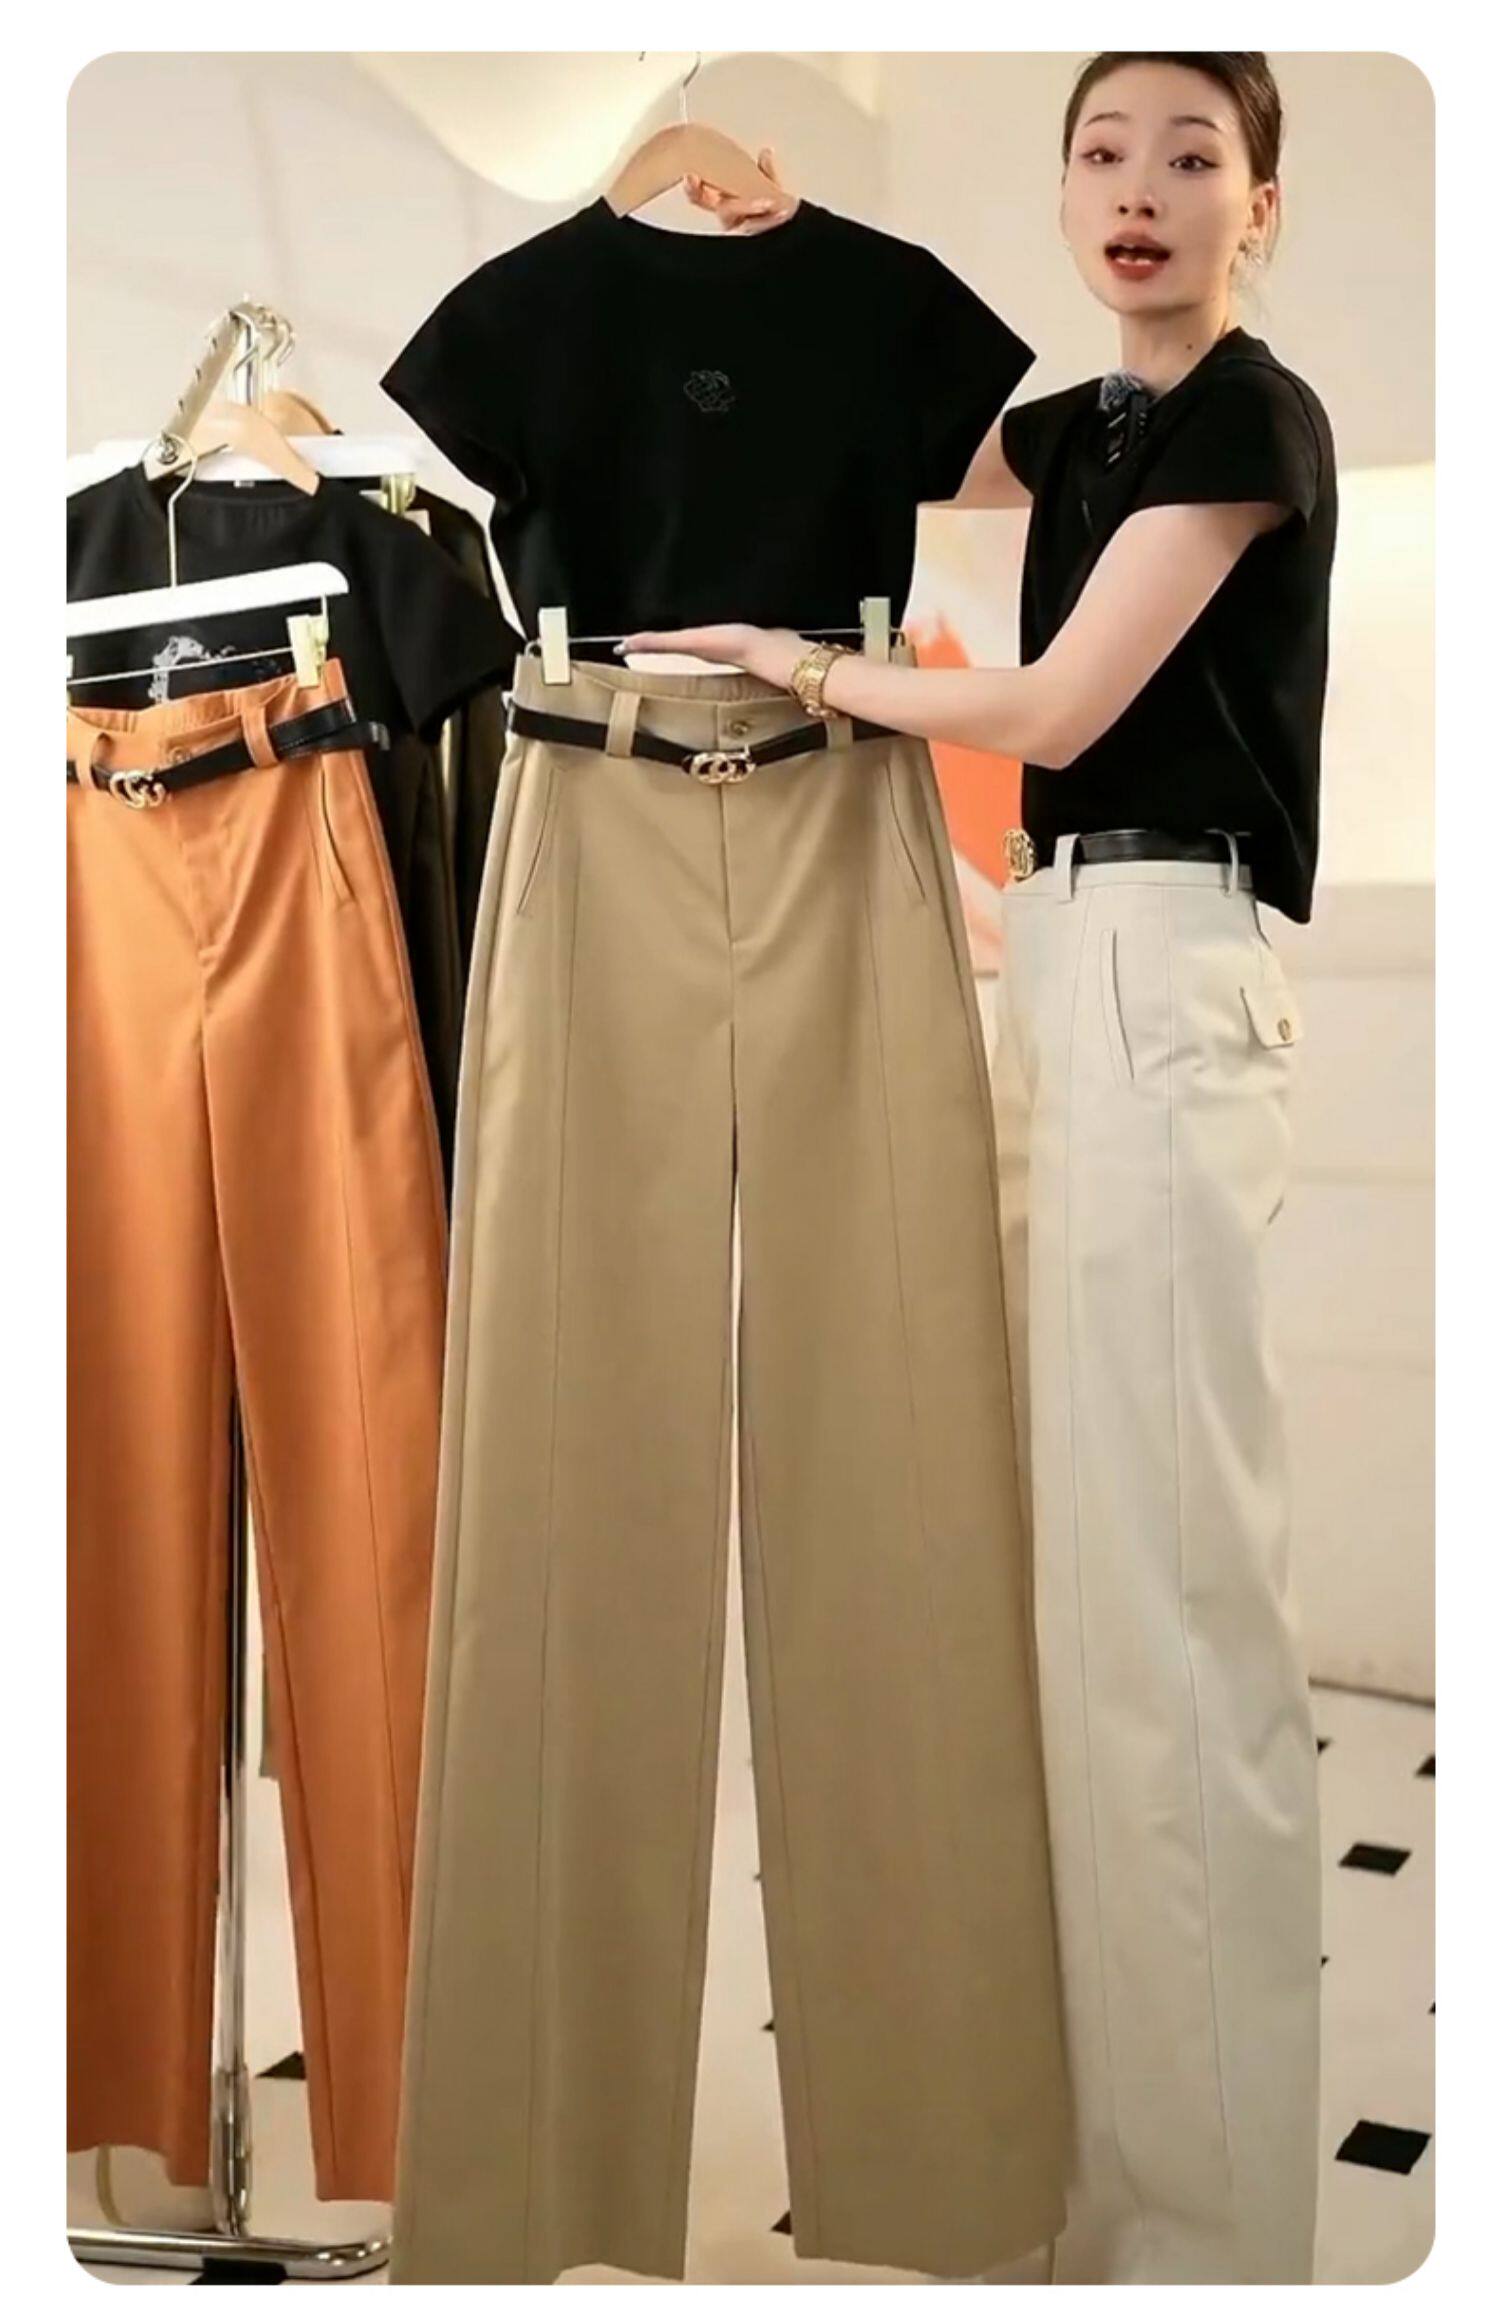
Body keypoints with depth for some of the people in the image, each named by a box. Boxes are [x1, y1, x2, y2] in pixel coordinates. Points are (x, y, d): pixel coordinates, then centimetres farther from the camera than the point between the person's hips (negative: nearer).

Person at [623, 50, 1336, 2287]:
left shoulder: (1256, 411, -3)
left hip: (1161, 968, -8)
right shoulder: (1087, 424, 20)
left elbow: (1055, 703, -11)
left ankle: (1215, 2210, 3)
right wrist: (783, 255, 20)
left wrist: (806, 666, 4)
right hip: (1054, 951, 8)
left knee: (1171, 1559, -9)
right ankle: (1118, 2125, 20)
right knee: (1083, 1544, 8)